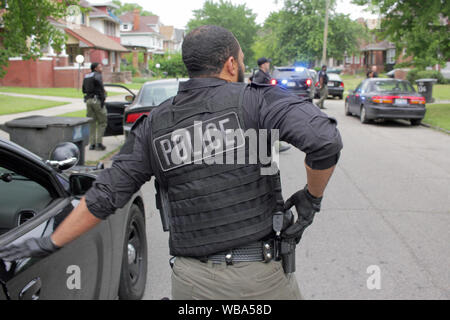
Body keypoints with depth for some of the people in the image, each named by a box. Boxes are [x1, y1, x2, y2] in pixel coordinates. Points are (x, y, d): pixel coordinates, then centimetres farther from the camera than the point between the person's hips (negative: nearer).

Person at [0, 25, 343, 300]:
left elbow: (105, 195, 2)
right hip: (263, 275, -2)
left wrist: (50, 243, 14)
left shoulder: (155, 124, 2)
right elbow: (325, 139, -24)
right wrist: (312, 198, -7)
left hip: (192, 279, 3)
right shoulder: (257, 100, -9)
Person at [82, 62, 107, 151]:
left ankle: (92, 144, 9)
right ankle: (99, 142, -4)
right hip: (97, 100, -7)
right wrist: (102, 99, -16)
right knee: (102, 122, 1)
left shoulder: (86, 77, 18)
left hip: (88, 100, 7)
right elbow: (101, 88, -18)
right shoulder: (97, 75, -6)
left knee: (91, 122, 10)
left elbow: (84, 90, 21)